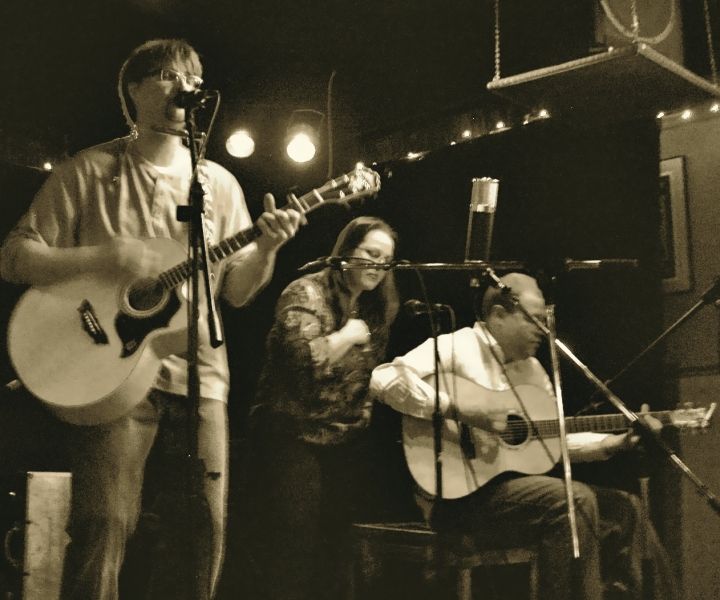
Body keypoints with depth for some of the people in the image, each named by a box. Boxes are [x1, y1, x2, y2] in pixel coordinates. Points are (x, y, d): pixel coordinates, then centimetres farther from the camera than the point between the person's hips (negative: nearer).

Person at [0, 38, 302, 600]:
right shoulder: (89, 170, 1)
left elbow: (236, 291, 10)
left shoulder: (219, 184, 11)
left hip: (198, 377, 4)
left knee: (205, 530, 5)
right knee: (104, 527, -11)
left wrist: (266, 248, -9)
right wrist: (101, 257, -17)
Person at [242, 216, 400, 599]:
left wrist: (364, 416, 6)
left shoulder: (376, 308, 10)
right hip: (293, 437, -6)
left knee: (333, 549, 10)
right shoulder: (307, 293, -10)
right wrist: (348, 335, -16)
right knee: (291, 552, -6)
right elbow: (304, 360, -26)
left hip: (347, 442, 7)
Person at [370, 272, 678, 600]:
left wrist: (617, 441, 6)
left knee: (624, 507, 5)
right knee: (575, 500, -26)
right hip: (461, 493, -9)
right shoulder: (457, 346, -8)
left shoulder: (532, 368, 18)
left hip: (520, 480, 9)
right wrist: (459, 408, -28)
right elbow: (385, 379, -23)